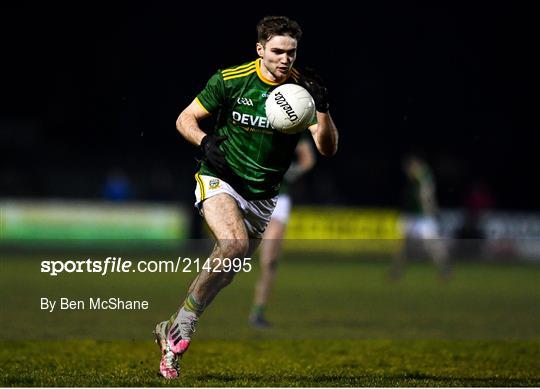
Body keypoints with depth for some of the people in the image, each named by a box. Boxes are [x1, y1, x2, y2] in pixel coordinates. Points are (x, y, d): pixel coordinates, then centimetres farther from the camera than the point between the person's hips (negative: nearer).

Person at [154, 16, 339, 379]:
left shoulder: (303, 88, -7)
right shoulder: (230, 80, -10)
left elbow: (328, 148, -12)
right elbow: (185, 119, -1)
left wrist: (322, 109, -29)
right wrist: (205, 141, -21)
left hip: (262, 196, 4)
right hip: (220, 178, -4)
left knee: (224, 275, 6)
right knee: (234, 243, -29)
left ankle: (172, 329, 26)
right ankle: (182, 331, -17)